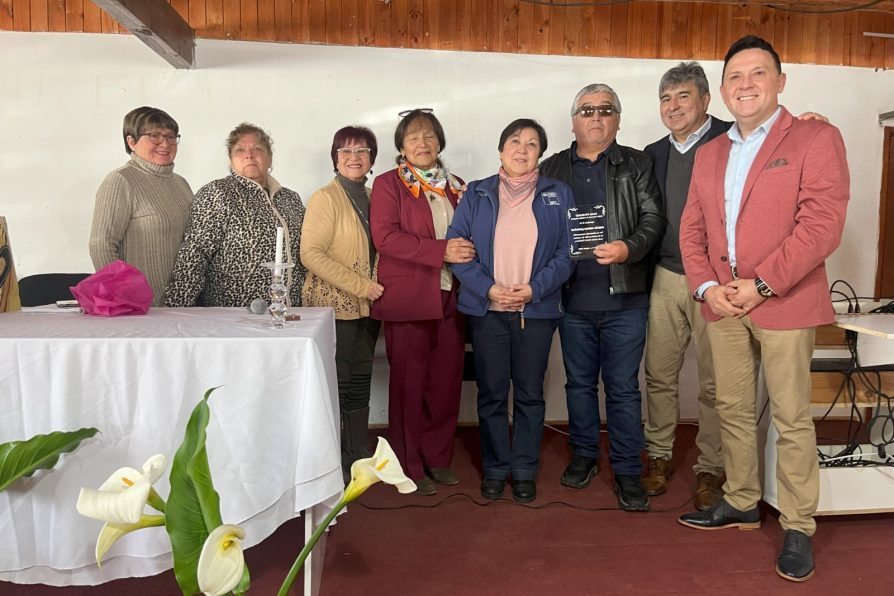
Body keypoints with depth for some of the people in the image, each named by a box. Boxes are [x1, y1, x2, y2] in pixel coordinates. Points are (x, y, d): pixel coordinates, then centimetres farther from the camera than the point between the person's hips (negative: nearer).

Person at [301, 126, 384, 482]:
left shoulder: (372, 198, 12)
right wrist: (360, 285, -18)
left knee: (360, 382, 12)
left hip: (367, 306, 6)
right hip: (334, 306, -6)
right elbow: (311, 253, -17)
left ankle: (359, 458, 25)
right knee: (335, 384, -1)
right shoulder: (325, 198, -8)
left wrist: (374, 287, 4)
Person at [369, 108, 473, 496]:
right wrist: (442, 251, -19)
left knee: (446, 381, 7)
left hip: (449, 297, 5)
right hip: (407, 298, -4)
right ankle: (410, 466, 16)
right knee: (409, 383, 2)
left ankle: (437, 458, 24)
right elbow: (385, 236, -13)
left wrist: (467, 251, 1)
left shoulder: (454, 186, 17)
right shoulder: (388, 184, 1)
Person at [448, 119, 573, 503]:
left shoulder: (558, 194, 7)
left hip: (537, 310, 0)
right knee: (491, 393, 6)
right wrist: (488, 288, -12)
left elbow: (567, 253, 1)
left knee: (530, 393, 6)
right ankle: (495, 469, 21)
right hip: (486, 309, 0)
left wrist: (534, 288, -13)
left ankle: (525, 470, 21)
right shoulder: (476, 194, 6)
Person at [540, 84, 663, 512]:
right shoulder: (551, 170, 10)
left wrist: (629, 248, -20)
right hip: (574, 298, 2)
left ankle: (627, 470, 16)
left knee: (623, 387, 3)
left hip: (624, 298, -2)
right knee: (579, 382, 14)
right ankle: (583, 454, 32)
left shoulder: (637, 165, 7)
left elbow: (653, 218, -2)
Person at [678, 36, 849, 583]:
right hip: (723, 304, 5)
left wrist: (761, 284, -18)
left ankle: (798, 527, 16)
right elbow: (692, 228, 12)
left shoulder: (816, 138, -3)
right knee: (734, 410, 14)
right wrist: (706, 285, -4)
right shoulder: (710, 153, 15)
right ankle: (741, 502, 30)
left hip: (783, 302, -5)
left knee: (792, 418, 2)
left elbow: (822, 224, -13)